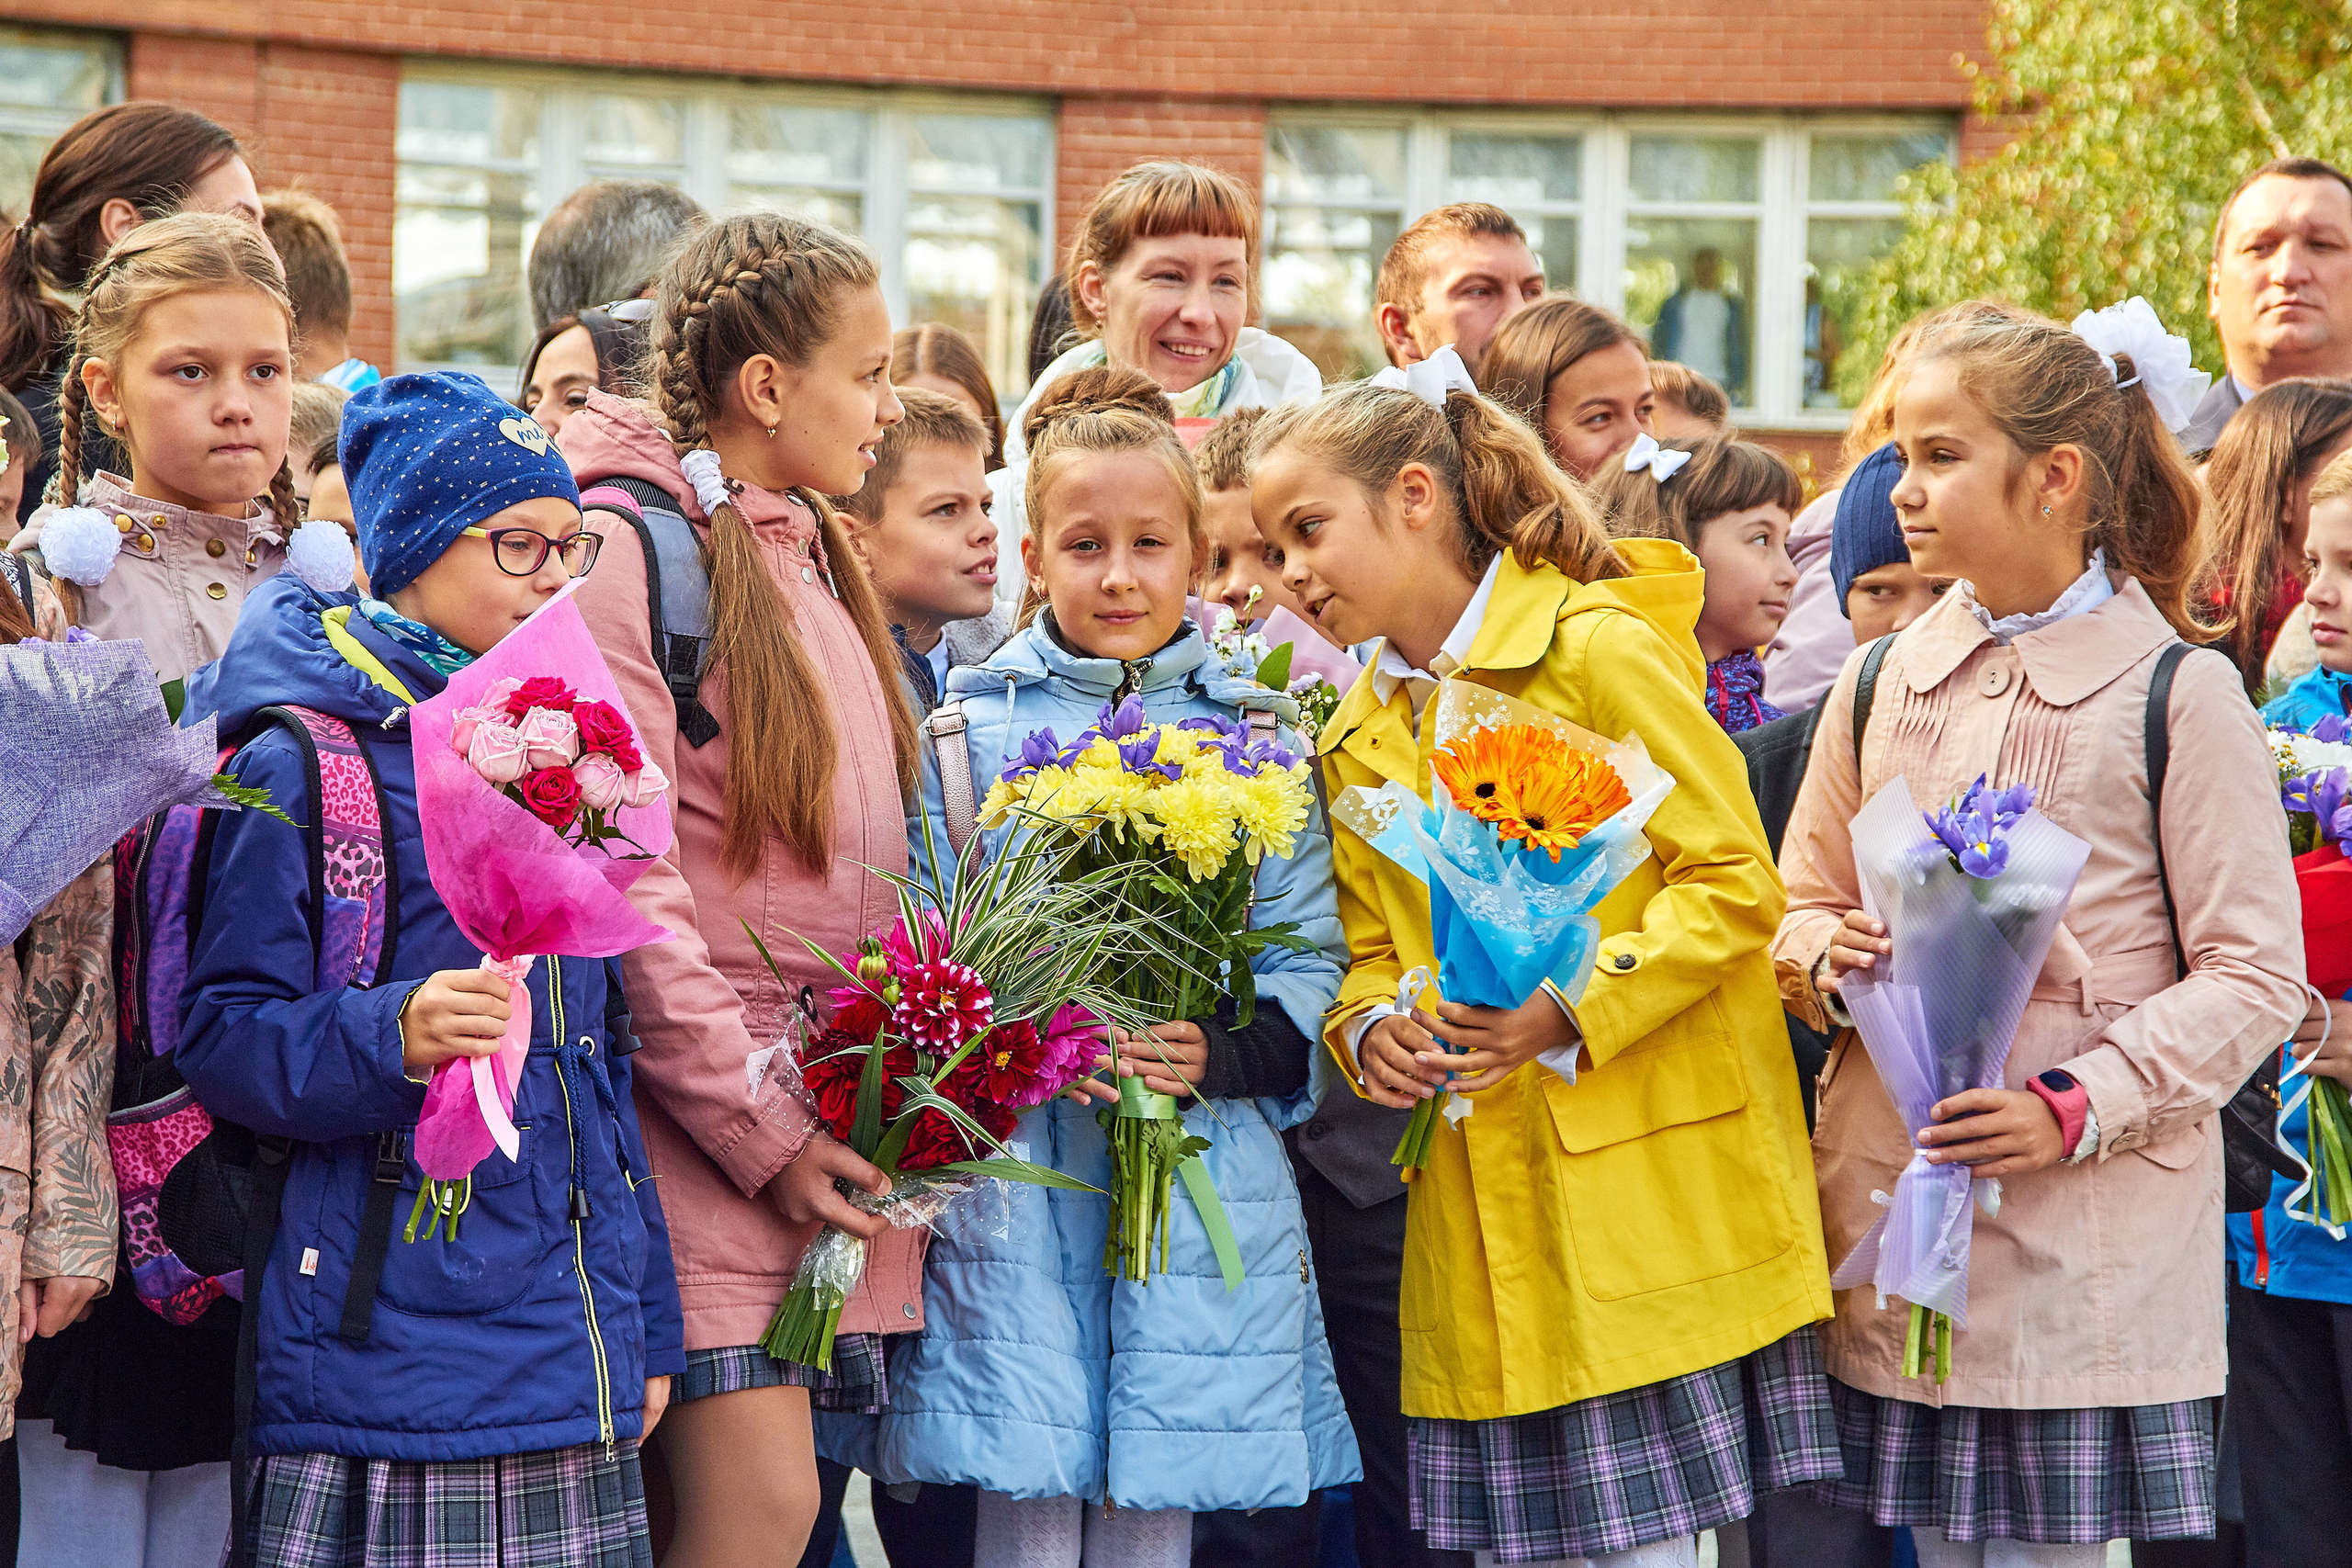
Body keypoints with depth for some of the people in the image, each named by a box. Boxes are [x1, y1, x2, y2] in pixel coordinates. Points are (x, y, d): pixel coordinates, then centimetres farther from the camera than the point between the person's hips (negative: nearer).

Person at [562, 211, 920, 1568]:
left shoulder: (817, 556, 18)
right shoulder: (626, 544, -9)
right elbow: (619, 882, -15)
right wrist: (760, 1128, -16)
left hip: (835, 1130, 8)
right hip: (703, 1125, -7)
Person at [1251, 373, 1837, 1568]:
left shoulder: (1598, 647, -5)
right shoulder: (1357, 737, 15)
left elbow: (1736, 883, -8)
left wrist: (1572, 1008, -20)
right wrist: (1369, 1028, -4)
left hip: (1645, 1186, -6)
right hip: (1478, 1209, 6)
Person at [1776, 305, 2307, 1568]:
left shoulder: (2176, 692, -4)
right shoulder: (1884, 682, 10)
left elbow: (2253, 976, -6)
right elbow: (1798, 905, 18)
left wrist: (2077, 1108, -17)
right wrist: (1824, 956, -6)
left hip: (2091, 1249, -4)